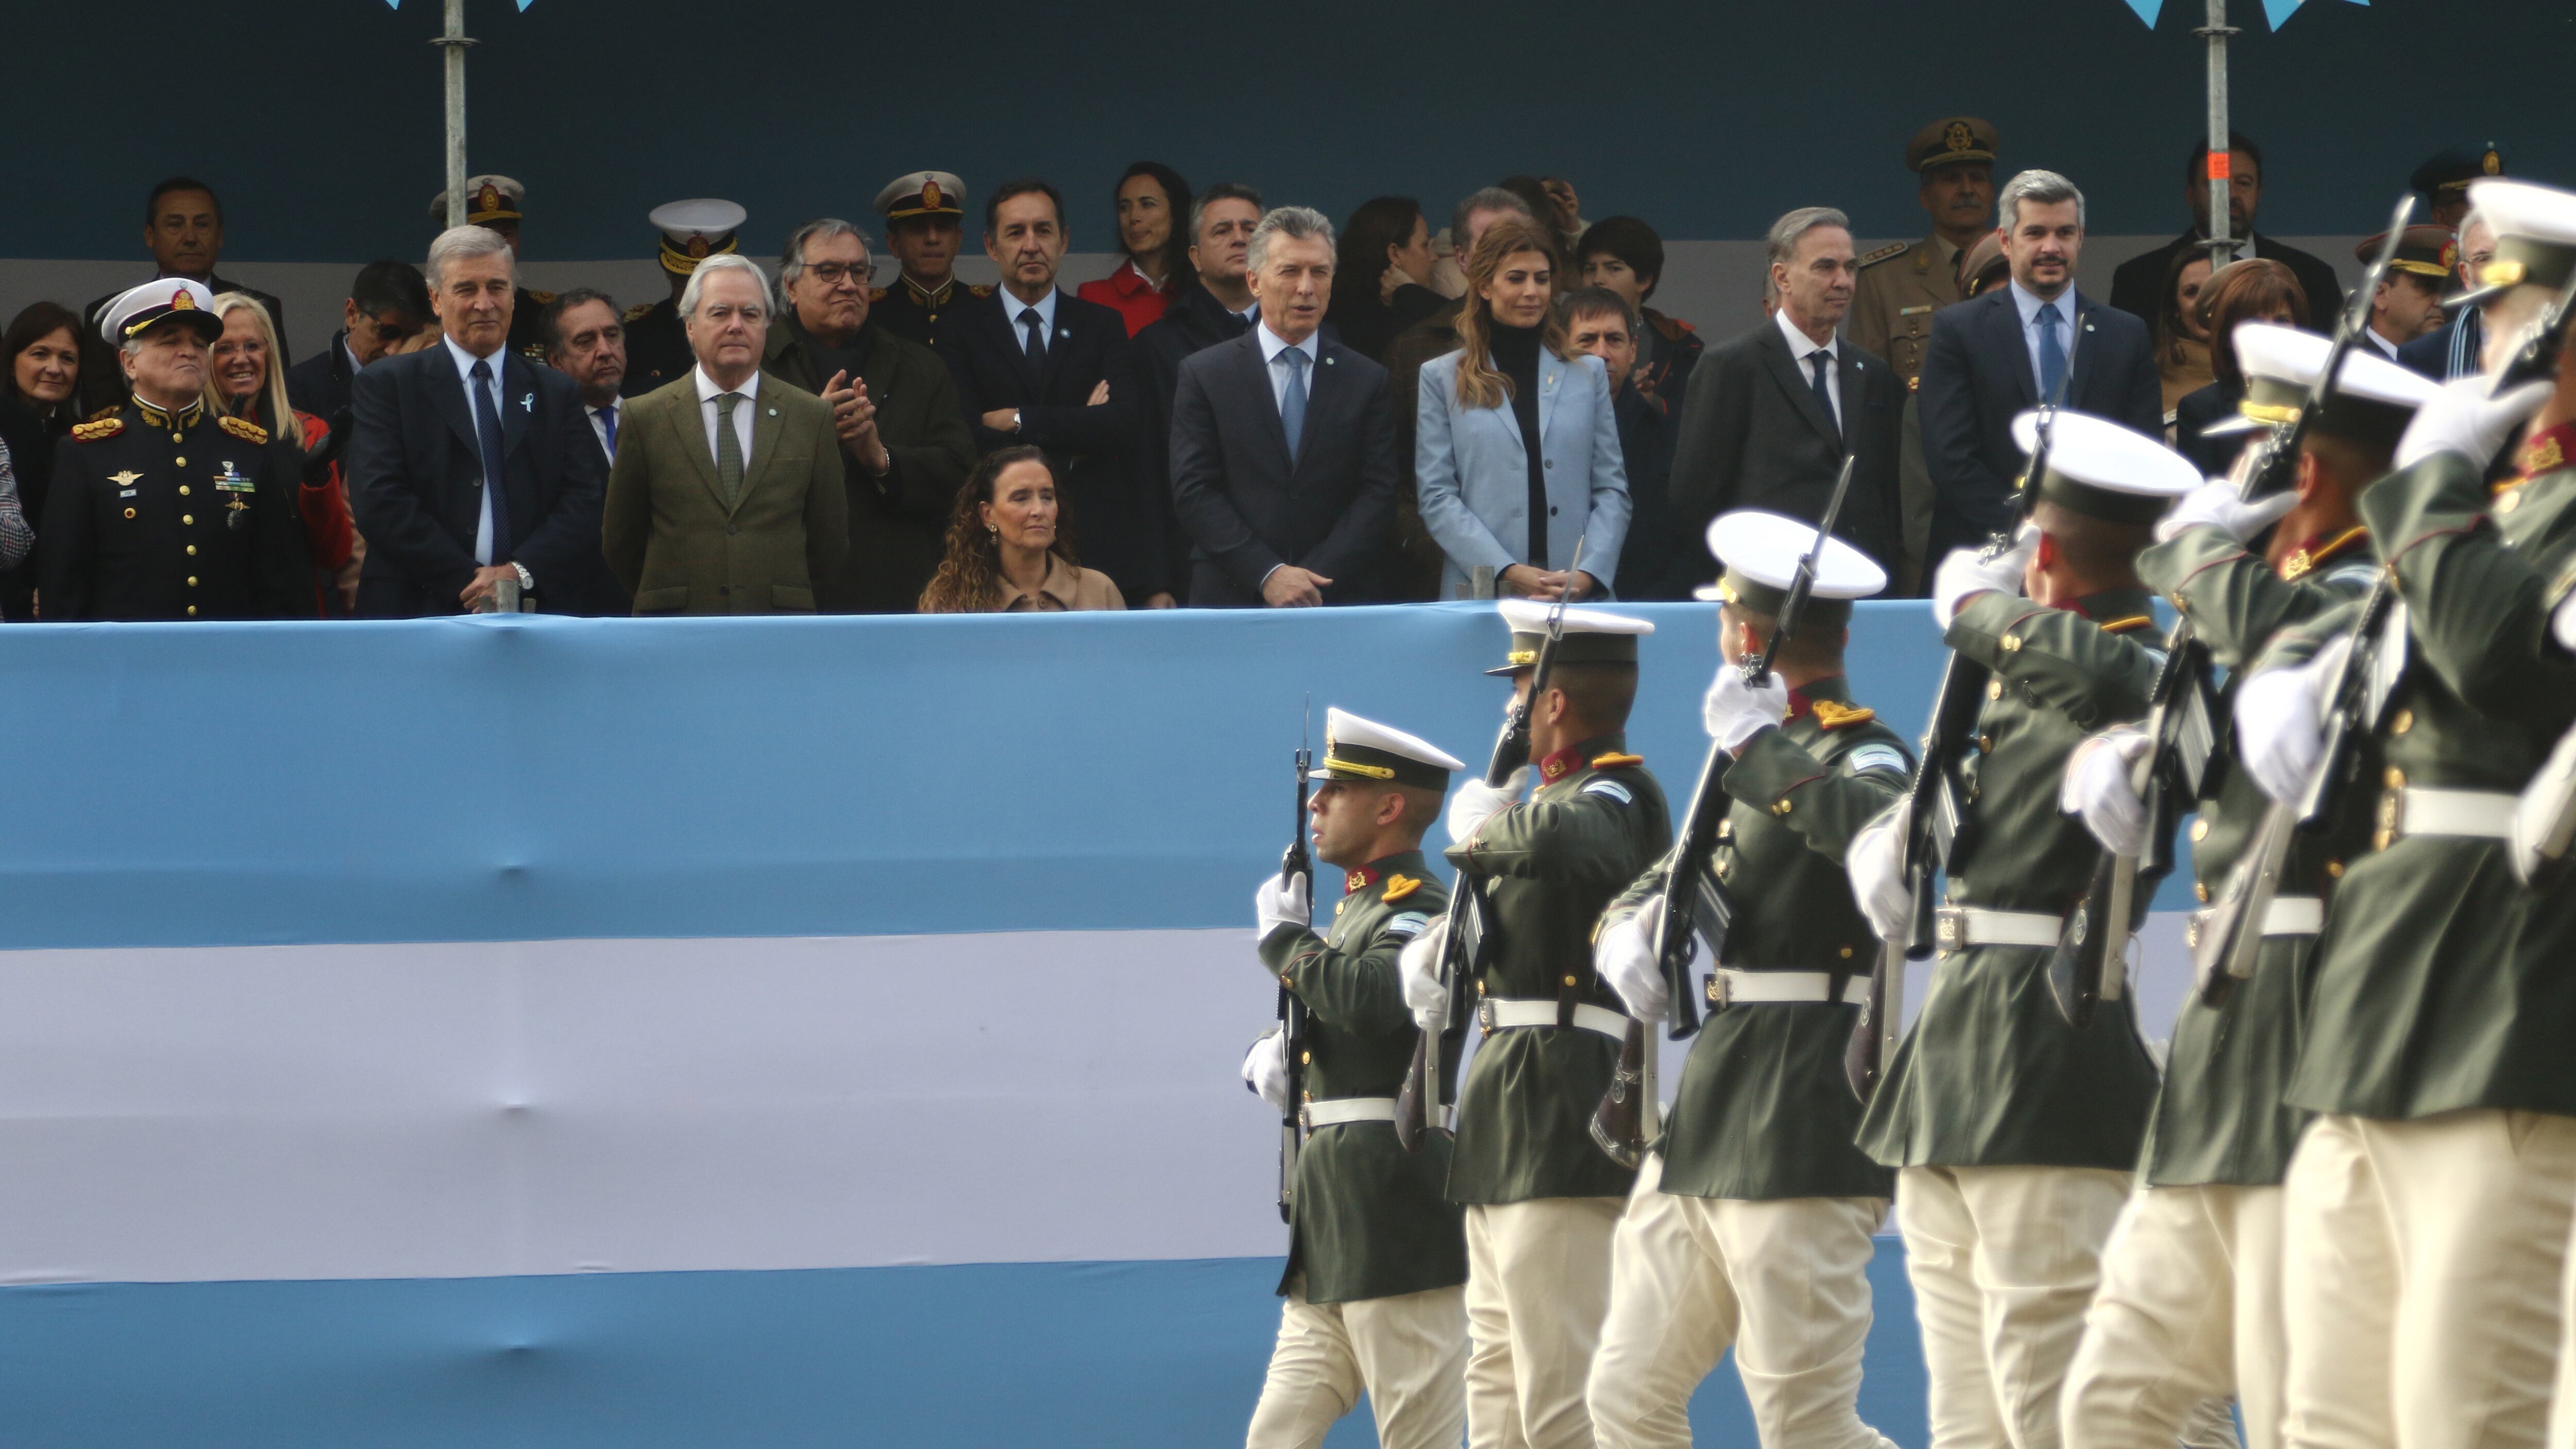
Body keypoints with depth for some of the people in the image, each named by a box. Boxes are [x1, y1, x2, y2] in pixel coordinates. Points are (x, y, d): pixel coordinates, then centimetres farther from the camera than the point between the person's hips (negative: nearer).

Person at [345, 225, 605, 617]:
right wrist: (467, 581, -13)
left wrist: (520, 572, -12)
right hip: (418, 612, -2)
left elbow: (583, 504, 5)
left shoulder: (557, 394, 15)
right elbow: (378, 502, -6)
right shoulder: (385, 387, 6)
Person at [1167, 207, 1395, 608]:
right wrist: (1267, 575, -13)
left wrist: (1316, 579, -12)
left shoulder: (1367, 380, 9)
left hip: (1340, 603, 1)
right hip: (1232, 602, -1)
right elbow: (1193, 493, -2)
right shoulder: (1204, 375, 6)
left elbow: (1377, 495, 2)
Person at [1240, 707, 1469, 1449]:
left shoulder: (1420, 909, -10)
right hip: (1334, 1223, 10)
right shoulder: (1357, 904, 20)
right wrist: (1270, 1053, 5)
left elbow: (1371, 998, -30)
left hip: (1394, 1214, -10)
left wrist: (1286, 939, -14)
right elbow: (1315, 1018, 29)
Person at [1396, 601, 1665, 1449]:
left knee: (1560, 1381, -14)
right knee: (1497, 1374, 15)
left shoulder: (1616, 797, -12)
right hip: (1512, 1123, 11)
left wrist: (1486, 828, -16)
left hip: (1562, 1122, -11)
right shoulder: (1564, 793, 18)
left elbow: (1565, 844, -37)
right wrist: (1437, 946, 10)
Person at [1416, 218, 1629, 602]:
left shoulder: (1588, 375, 15)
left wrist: (1589, 574, -7)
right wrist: (1508, 573, -12)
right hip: (1481, 595, -2)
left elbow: (1612, 490, 10)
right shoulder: (1441, 379, 8)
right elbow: (1436, 496, 0)